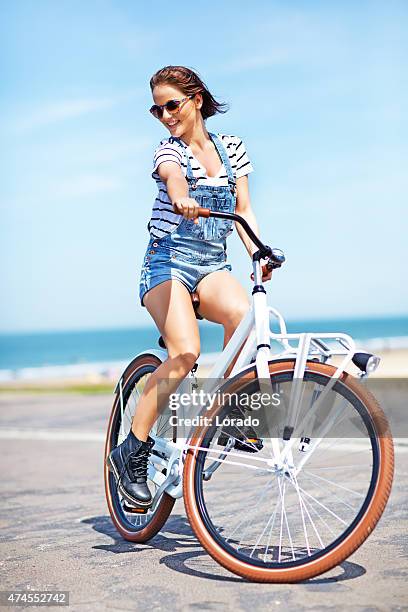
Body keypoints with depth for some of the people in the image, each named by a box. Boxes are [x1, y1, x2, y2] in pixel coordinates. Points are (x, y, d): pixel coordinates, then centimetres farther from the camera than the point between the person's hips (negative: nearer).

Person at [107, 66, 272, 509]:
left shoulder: (232, 148, 12)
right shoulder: (169, 151, 0)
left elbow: (243, 210, 11)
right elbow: (173, 175, -25)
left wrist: (259, 253, -8)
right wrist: (181, 196, -50)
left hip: (212, 264, 3)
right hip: (168, 261, -3)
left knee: (242, 313, -31)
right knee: (186, 351, -25)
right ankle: (131, 452, -11)